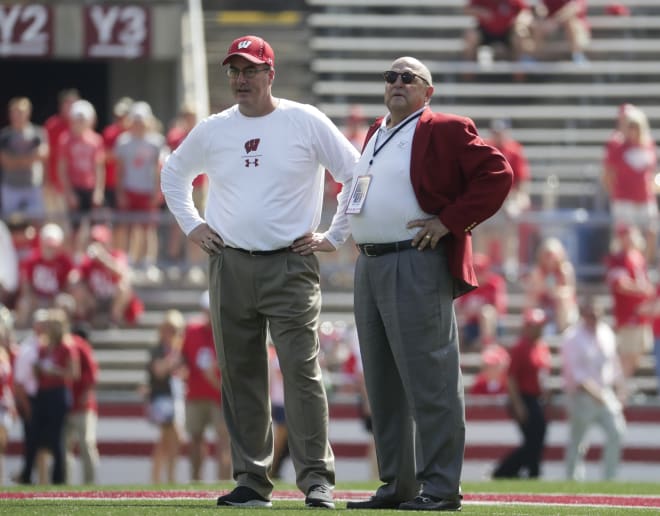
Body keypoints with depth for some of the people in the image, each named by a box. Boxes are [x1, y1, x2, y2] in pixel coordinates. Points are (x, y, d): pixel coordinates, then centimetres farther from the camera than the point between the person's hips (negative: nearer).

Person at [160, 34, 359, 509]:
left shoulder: (307, 123, -1)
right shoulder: (212, 130, 9)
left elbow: (357, 175, 2)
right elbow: (174, 173, 26)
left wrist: (335, 236, 0)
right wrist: (191, 225, 15)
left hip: (290, 266, -4)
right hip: (229, 267, 4)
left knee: (302, 373, -11)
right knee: (241, 376, 5)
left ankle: (317, 479, -11)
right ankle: (252, 481, 11)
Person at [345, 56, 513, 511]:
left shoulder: (445, 131, -6)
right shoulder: (375, 134, 19)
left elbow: (498, 174, -13)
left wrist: (450, 221, -15)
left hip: (416, 266, -9)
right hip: (369, 266, 9)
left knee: (428, 380, -9)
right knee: (383, 387, 11)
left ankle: (441, 488, -7)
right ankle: (396, 485, 17)